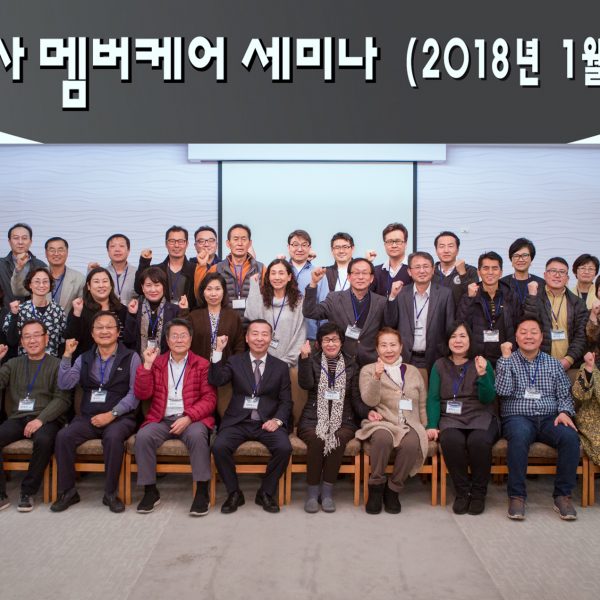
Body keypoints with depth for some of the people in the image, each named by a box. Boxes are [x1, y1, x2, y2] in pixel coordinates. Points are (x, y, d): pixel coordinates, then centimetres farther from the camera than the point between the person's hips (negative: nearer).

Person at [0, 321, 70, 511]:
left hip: (46, 419, -3)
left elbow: (62, 398, -4)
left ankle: (28, 492, -15)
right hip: (17, 418, 3)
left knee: (43, 440, -35)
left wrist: (41, 419, -18)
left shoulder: (57, 365, 7)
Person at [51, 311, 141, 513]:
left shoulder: (131, 358, 4)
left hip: (120, 417, -3)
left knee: (113, 437, -34)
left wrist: (112, 414, -15)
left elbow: (135, 393, -6)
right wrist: (67, 356, -3)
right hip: (88, 417, 4)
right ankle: (67, 491, -7)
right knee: (63, 436, -23)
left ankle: (111, 493, -18)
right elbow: (65, 384, 5)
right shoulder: (84, 359, 17)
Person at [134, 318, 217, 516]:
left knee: (197, 435, -35)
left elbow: (209, 399, -2)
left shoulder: (202, 364, 6)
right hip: (162, 420, 2)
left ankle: (202, 492, -23)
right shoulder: (157, 363, 14)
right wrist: (147, 365, -6)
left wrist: (188, 417, -18)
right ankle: (150, 491, -12)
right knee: (143, 436, -27)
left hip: (192, 419, -2)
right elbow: (142, 395, 5)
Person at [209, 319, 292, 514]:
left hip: (267, 422, 0)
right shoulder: (235, 362, 11)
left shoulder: (281, 367, 11)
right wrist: (218, 351, -14)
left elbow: (286, 402, 8)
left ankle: (266, 492, -3)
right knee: (219, 447, -27)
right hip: (238, 421, 0)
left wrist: (277, 420, -11)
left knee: (284, 447, -27)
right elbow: (215, 381, -7)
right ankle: (234, 493, -3)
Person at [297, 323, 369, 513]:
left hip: (342, 420, 1)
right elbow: (306, 384, -9)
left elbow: (356, 399, 9)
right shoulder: (312, 361, 11)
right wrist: (304, 358, -21)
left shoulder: (351, 365, 14)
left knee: (338, 439, -32)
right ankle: (312, 491, -18)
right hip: (313, 419, -1)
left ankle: (327, 491, -19)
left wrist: (368, 412, -10)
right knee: (317, 439, -32)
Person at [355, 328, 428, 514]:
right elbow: (369, 401, -4)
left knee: (412, 443, -34)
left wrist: (425, 428, 13)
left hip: (409, 425, 2)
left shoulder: (413, 371, 22)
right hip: (381, 423, -2)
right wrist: (377, 377, -18)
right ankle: (376, 486, -15)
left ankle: (393, 489, -12)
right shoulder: (368, 370, 12)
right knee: (383, 437, -38)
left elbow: (422, 404, 24)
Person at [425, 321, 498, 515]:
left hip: (480, 416, 0)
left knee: (478, 440, -35)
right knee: (451, 440, -35)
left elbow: (488, 399, 0)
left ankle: (478, 493, -13)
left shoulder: (482, 363, 10)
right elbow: (433, 398, 6)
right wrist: (432, 425, -9)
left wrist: (482, 374, -16)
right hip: (450, 417, 1)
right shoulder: (440, 365, 14)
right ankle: (462, 492, -15)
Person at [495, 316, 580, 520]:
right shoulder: (506, 361, 9)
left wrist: (564, 412, -8)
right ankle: (516, 495, -26)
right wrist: (506, 356, -8)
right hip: (518, 418, -3)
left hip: (549, 419, 3)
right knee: (519, 436, -37)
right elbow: (503, 391, -7)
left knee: (570, 437, -29)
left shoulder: (553, 364, 17)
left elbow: (565, 395, 14)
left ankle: (563, 495, -15)